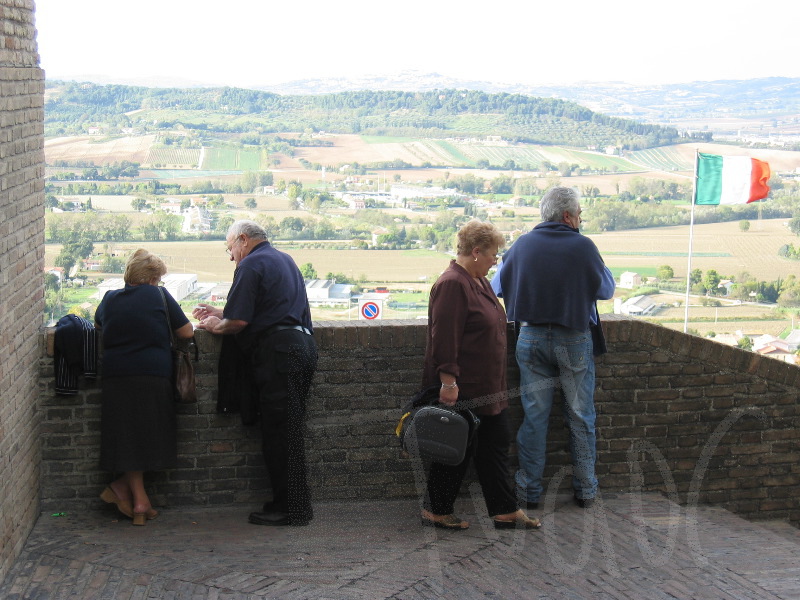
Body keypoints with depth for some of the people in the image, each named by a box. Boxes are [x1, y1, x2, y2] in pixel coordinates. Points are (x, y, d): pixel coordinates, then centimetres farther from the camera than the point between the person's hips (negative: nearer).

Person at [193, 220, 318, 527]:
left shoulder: (252, 264, -3)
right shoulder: (285, 260, 25)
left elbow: (239, 321, -11)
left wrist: (217, 326, 9)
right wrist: (222, 313, 33)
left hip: (277, 350, -9)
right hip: (303, 345, 9)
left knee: (278, 433, -6)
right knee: (288, 432, 12)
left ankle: (288, 508, -4)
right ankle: (295, 504, 14)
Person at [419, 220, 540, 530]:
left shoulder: (479, 281, 13)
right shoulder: (452, 284, -19)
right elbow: (444, 339, -24)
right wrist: (448, 382, -26)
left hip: (487, 388, 10)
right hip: (461, 389, -10)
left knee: (496, 445, 12)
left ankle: (505, 511, 19)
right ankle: (435, 511, 14)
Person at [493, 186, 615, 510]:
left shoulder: (521, 245, -1)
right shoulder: (583, 246, -9)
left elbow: (497, 287, 8)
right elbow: (607, 289, 2)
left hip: (531, 338, 2)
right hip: (575, 340, -2)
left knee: (534, 416, 7)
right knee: (580, 416, 9)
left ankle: (530, 489, 11)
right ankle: (585, 489, 17)